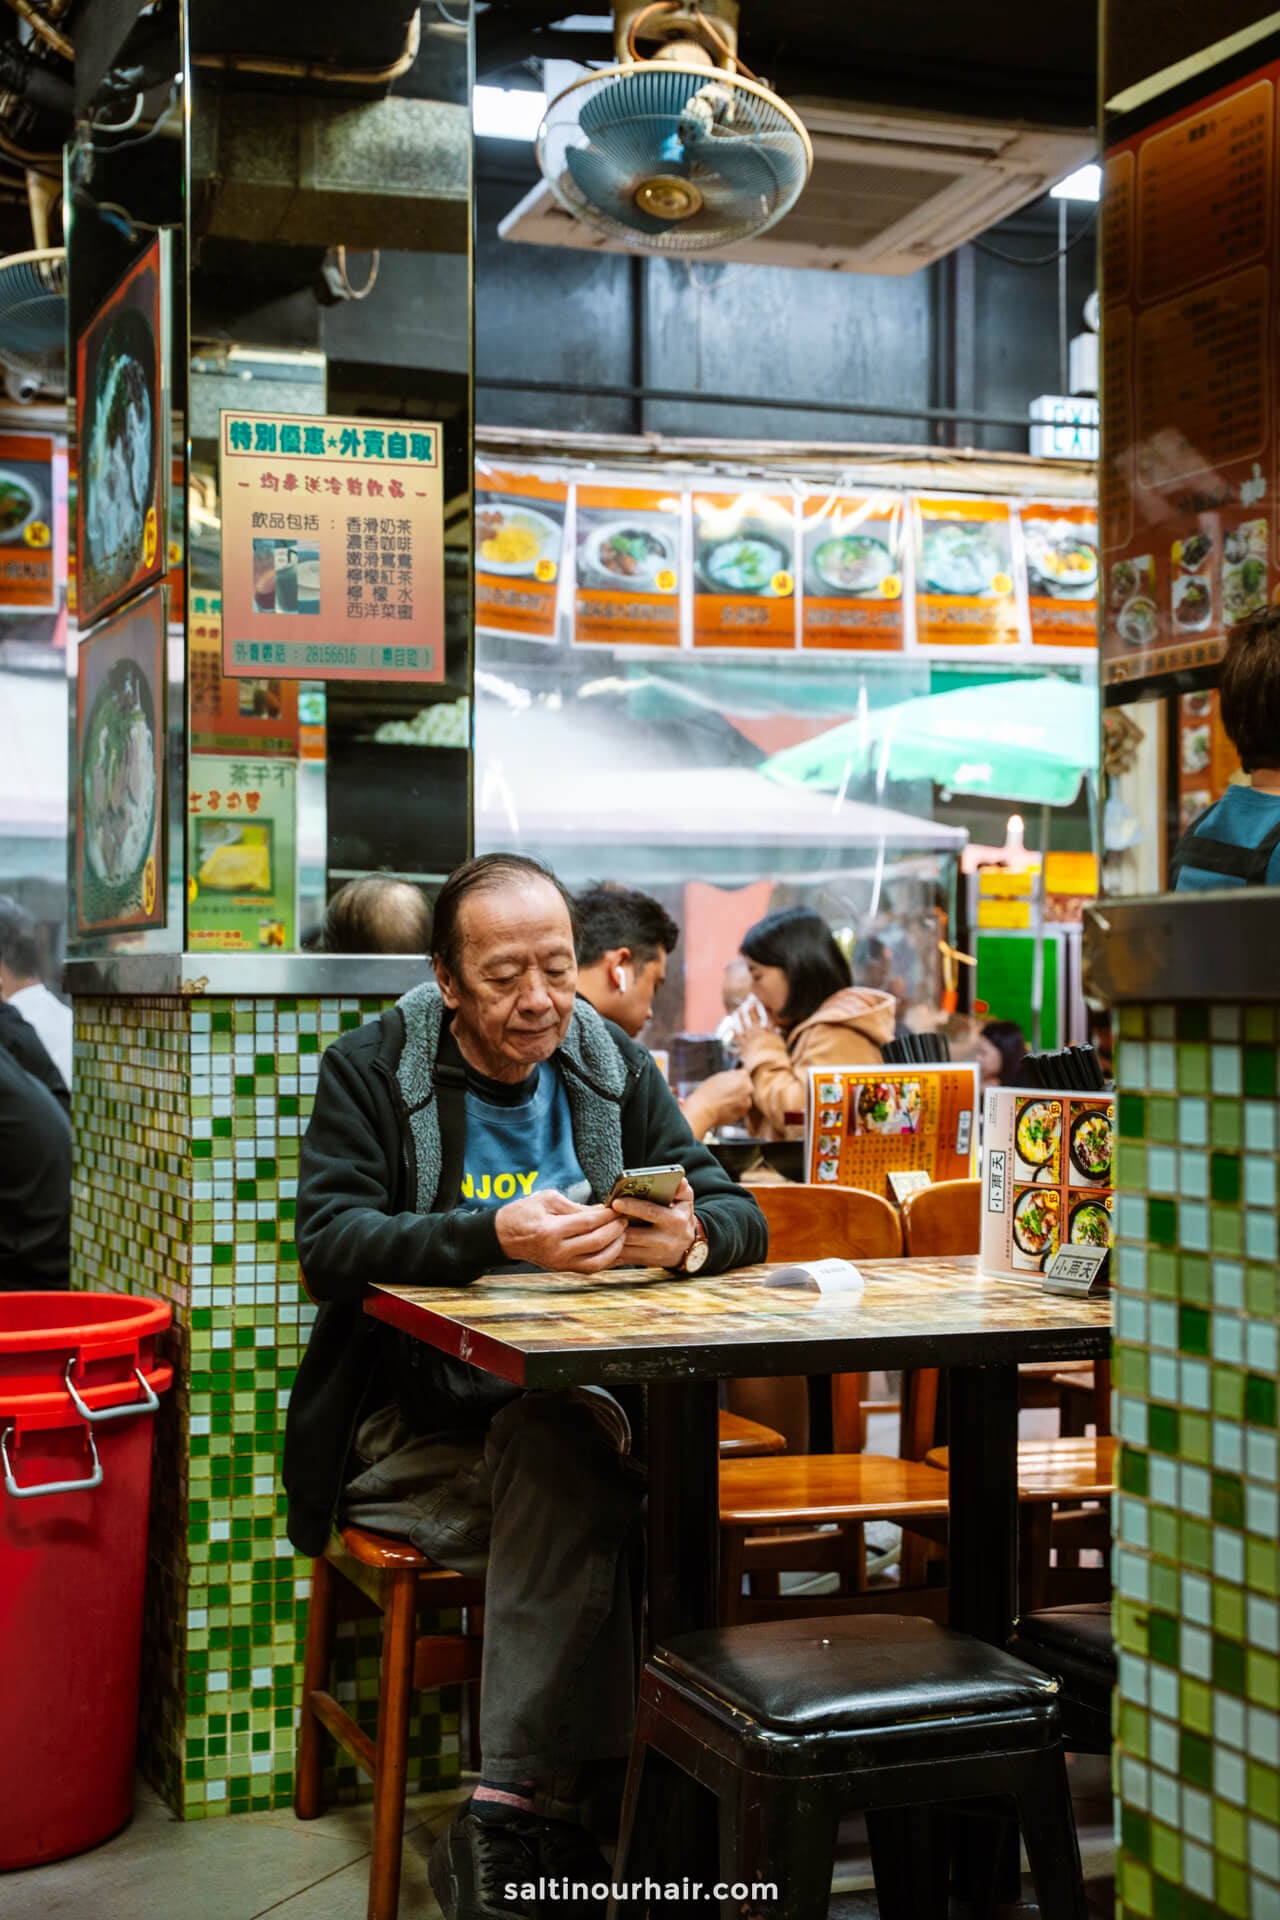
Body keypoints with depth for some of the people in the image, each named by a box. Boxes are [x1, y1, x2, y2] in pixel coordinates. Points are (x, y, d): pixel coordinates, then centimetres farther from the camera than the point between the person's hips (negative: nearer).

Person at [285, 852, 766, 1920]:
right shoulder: (369, 1072, 1)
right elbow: (329, 1243, -14)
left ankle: (506, 1823, -26)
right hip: (418, 1434, -3)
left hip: (573, 1413, 3)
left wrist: (691, 1237, -17)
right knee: (578, 1479, -31)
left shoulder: (617, 1070, 11)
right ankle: (549, 1814, -24)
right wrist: (499, 1238, -29)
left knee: (567, 1447, -31)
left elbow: (741, 1215, 9)